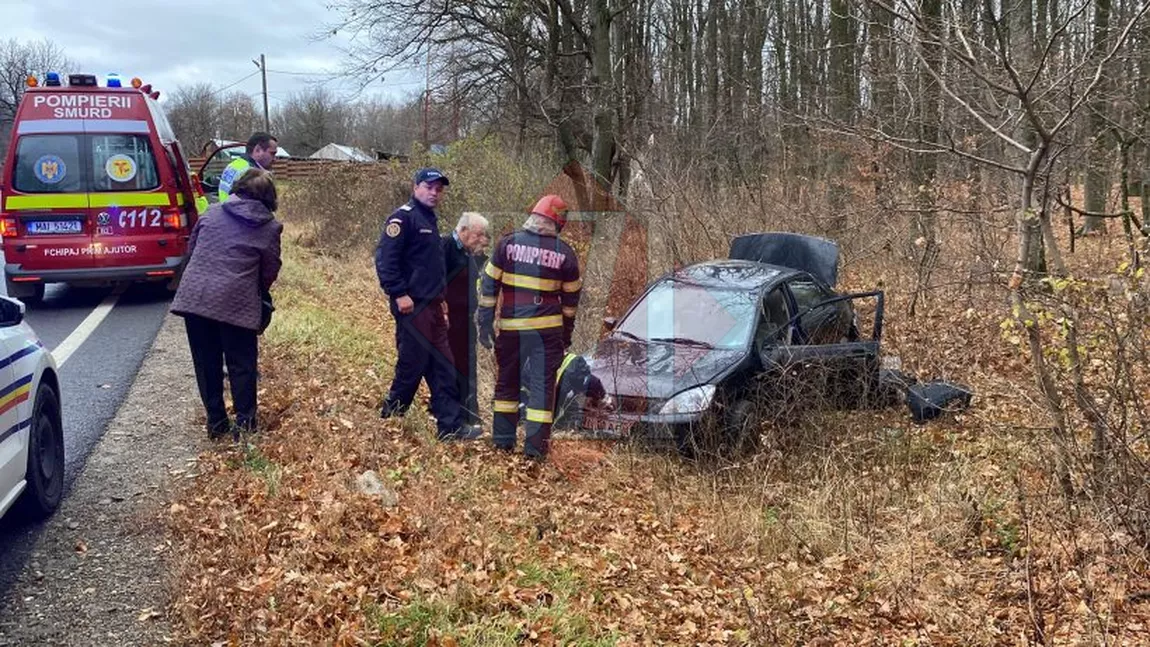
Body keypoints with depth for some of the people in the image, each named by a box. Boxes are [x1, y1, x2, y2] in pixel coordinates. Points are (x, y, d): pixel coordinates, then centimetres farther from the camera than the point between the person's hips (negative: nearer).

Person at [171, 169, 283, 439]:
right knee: (241, 366, 9)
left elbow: (191, 248, 20)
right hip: (236, 304, -3)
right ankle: (244, 424, 11)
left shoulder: (212, 213, 12)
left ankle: (216, 422, 20)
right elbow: (270, 272, 6)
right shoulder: (270, 227, 1)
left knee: (207, 364, 13)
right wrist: (258, 291, 26)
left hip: (194, 297, 3)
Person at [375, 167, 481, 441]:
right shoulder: (403, 218, -10)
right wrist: (399, 294, -22)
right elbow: (385, 259, -18)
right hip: (412, 306, -9)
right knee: (412, 364, -5)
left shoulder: (430, 220, 19)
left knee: (443, 367, 7)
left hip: (432, 306, 9)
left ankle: (451, 426, 10)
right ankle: (389, 419, 10)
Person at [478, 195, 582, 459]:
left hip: (511, 326, 1)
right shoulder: (564, 252, -1)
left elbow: (489, 285, -1)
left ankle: (503, 439, 21)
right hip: (547, 328, -1)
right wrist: (567, 334, 18)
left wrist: (485, 322, 5)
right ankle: (535, 445, 2)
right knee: (542, 384, 4)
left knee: (507, 381, 16)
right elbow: (571, 298, 7)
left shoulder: (508, 243, -1)